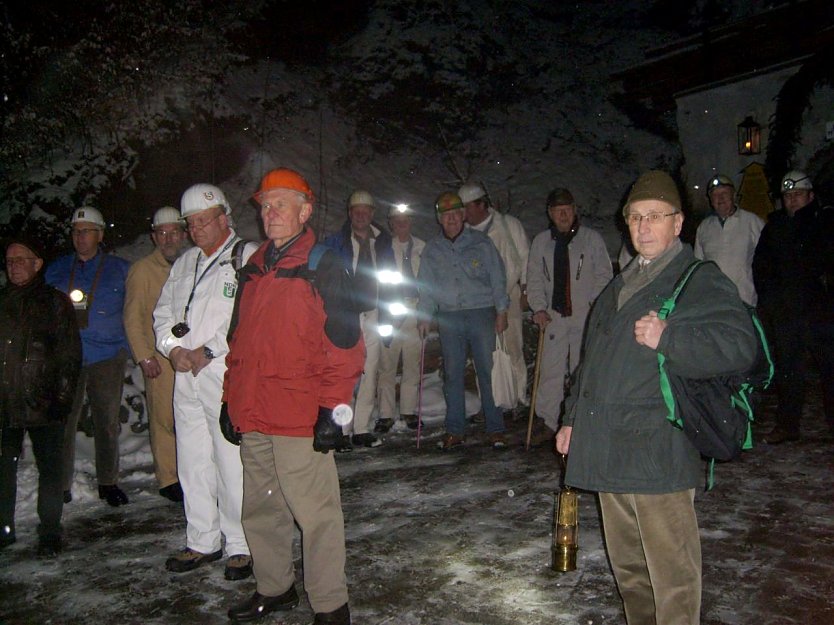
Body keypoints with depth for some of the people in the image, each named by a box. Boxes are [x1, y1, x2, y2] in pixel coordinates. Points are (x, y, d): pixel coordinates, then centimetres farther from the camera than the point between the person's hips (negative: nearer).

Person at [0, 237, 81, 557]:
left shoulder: (55, 302, 3)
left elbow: (70, 354, -1)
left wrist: (62, 395, -9)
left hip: (43, 403, -3)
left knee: (49, 467, 1)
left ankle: (49, 533, 10)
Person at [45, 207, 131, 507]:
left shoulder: (120, 270, 8)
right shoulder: (56, 270, 14)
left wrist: (123, 347, 2)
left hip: (106, 358, -1)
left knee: (107, 422, 4)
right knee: (63, 421, -3)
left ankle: (108, 482, 16)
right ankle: (61, 485, 8)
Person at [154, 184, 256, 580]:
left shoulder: (248, 258, -5)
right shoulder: (184, 263, 19)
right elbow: (163, 311, 20)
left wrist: (207, 351, -13)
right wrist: (173, 348, 1)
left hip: (228, 374, -7)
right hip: (186, 375, 7)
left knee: (233, 465, -4)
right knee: (192, 464, 13)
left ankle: (241, 547, 10)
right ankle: (202, 542, 26)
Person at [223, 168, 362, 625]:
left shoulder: (322, 266, -6)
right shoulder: (253, 269, 16)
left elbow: (344, 343, -11)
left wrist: (333, 409, -16)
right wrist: (231, 400, 17)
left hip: (300, 417, -7)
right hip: (252, 416, 7)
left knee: (315, 511, -2)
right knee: (260, 509, 17)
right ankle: (274, 588, 34)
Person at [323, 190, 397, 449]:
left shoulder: (382, 243, 12)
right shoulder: (335, 242, 0)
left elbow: (388, 282, 14)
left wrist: (385, 318, 8)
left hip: (372, 315, 4)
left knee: (369, 372, 5)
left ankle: (361, 429, 13)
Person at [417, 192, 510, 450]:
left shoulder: (481, 242, 5)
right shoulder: (431, 250, 12)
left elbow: (497, 278, 5)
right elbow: (426, 286, 14)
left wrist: (501, 311, 0)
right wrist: (424, 316, 5)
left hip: (482, 314, -2)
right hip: (449, 318, 2)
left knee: (488, 372, -3)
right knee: (452, 375, 4)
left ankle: (495, 430, 5)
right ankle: (455, 430, 12)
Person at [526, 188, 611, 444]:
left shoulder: (591, 239, 3)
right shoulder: (541, 242, 10)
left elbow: (604, 275, 4)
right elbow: (534, 279, 11)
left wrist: (594, 305, -7)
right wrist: (539, 308, -1)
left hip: (586, 316, -2)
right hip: (553, 315, 2)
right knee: (550, 369, 0)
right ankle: (548, 422, 8)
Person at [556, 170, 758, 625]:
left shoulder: (702, 282, -4)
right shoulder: (619, 287, 20)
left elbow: (739, 346, -19)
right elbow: (590, 360, 25)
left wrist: (668, 339, -26)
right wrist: (572, 418, 22)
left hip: (658, 455, -7)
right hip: (608, 450, 8)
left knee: (672, 573, -2)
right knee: (626, 566, 20)